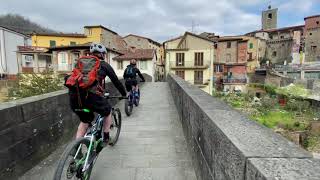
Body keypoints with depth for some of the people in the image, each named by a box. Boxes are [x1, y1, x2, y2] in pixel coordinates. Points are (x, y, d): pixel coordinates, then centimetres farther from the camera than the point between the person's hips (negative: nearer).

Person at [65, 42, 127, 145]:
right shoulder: (104, 65, 14)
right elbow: (116, 81, 19)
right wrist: (124, 94, 32)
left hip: (74, 97, 5)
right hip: (92, 96, -4)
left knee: (84, 121, 29)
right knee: (107, 112, 26)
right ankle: (106, 138, 32)